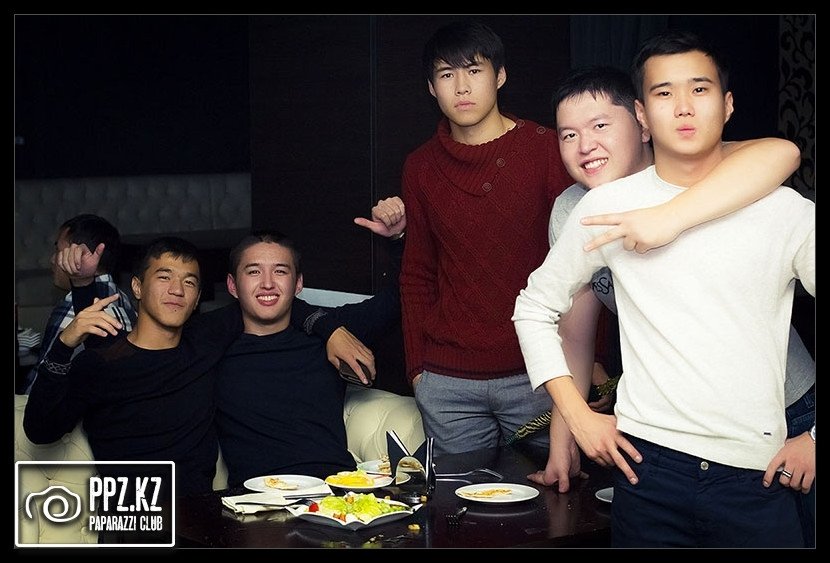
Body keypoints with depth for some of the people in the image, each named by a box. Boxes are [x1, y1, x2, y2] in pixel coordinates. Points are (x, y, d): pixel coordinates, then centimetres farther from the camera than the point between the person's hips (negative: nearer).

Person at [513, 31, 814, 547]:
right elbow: (535, 308, 12)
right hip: (650, 468, 0)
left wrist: (816, 439, 0)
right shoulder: (608, 207, 2)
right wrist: (579, 417, 4)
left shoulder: (787, 212, 0)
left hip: (758, 477, 0)